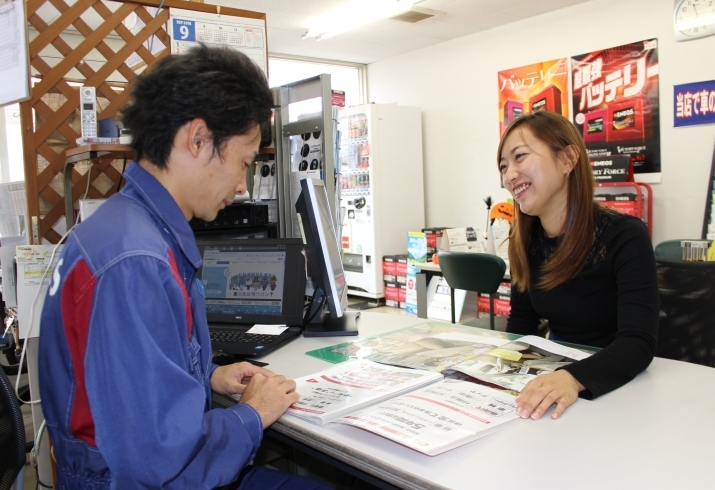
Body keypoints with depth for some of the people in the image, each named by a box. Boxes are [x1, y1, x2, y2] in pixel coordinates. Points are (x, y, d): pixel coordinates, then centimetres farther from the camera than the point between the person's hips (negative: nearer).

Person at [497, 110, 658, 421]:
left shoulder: (625, 237, -16)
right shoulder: (526, 240, -1)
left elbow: (638, 343, -26)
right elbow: (521, 323, 7)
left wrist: (574, 379, -43)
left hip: (615, 386, -5)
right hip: (553, 372, 5)